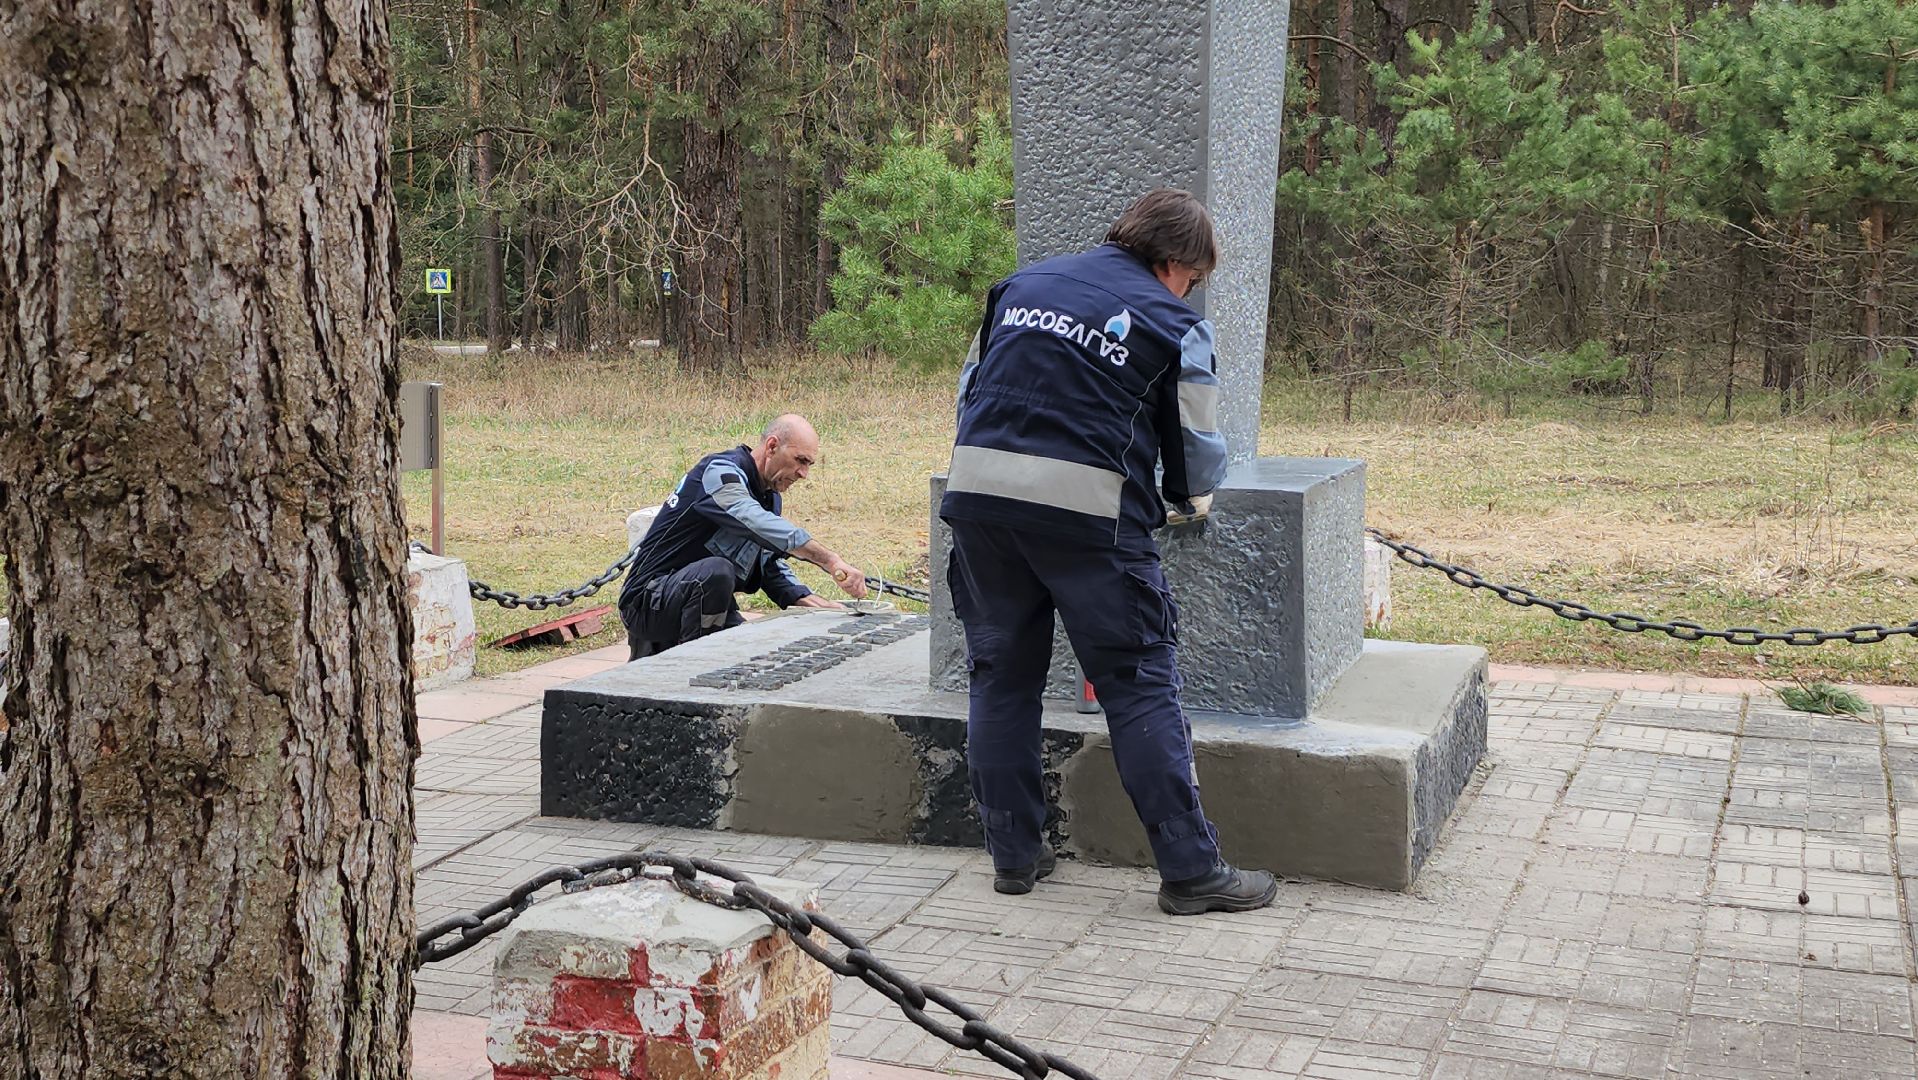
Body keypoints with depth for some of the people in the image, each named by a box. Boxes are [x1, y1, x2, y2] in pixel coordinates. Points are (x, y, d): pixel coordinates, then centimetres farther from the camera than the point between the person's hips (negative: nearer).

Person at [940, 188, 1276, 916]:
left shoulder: (1022, 284, 20)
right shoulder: (1172, 324, 6)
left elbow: (969, 386, 25)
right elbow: (1195, 447, 9)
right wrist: (1189, 503, 30)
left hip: (977, 491, 5)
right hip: (1086, 507, -4)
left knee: (1001, 674, 14)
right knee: (1140, 685, 2)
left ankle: (1013, 855, 20)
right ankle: (1190, 869, 6)